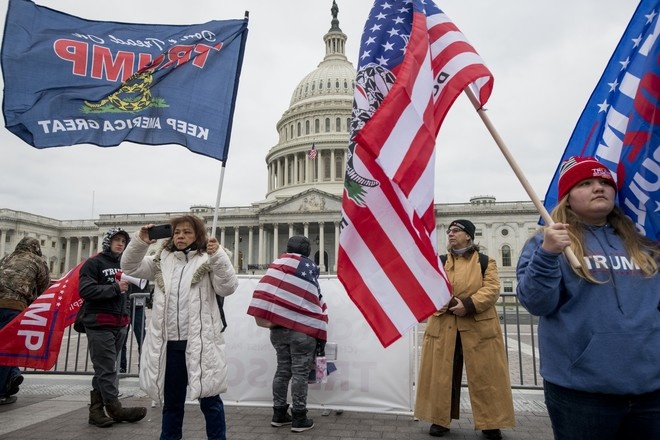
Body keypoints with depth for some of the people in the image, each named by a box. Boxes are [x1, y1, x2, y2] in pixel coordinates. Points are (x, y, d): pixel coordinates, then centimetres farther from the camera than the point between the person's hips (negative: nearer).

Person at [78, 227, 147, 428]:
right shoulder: (94, 263, -4)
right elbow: (85, 290, -17)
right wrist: (115, 288, -18)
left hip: (120, 324, 7)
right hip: (99, 324, -7)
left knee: (105, 368, 11)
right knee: (107, 369, -4)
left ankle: (96, 411, 18)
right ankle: (115, 409, 4)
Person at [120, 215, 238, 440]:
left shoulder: (208, 260, -3)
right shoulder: (161, 260, 12)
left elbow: (228, 287, -13)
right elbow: (130, 267, 10)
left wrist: (218, 255, -27)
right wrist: (140, 242, -8)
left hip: (200, 343, -4)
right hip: (169, 344, 4)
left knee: (209, 398, 6)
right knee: (171, 400, 19)